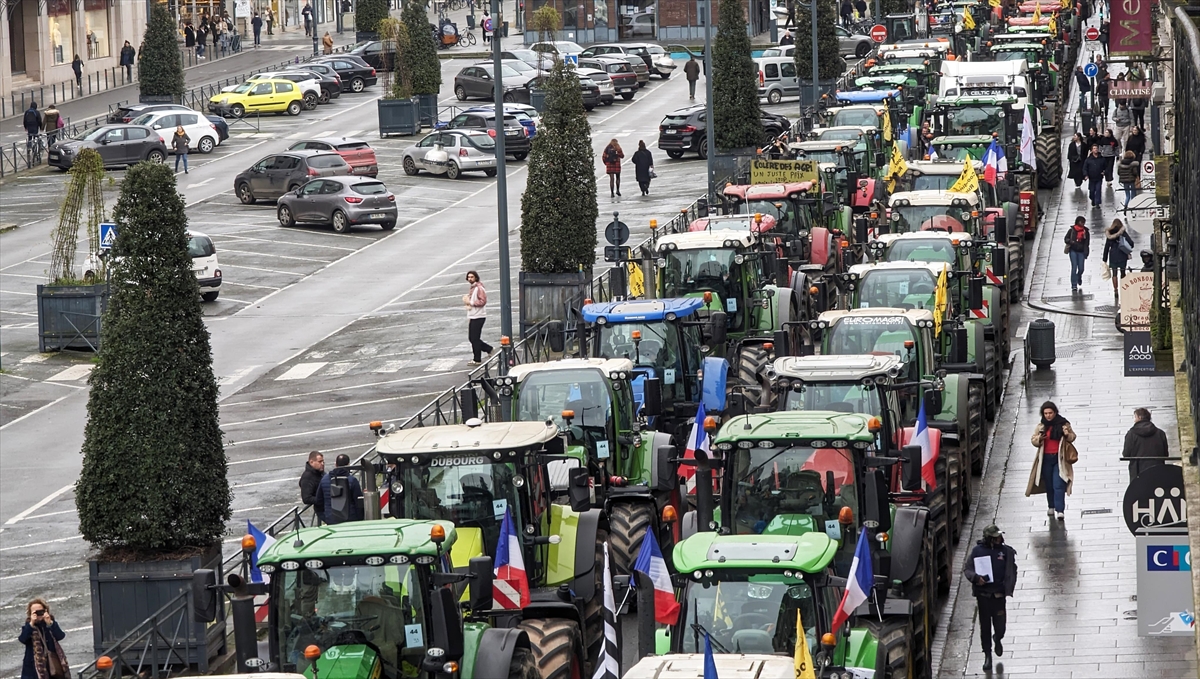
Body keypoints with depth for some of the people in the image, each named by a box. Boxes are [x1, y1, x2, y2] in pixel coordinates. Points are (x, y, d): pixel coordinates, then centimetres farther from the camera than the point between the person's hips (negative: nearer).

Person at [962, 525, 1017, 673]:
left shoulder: (1006, 551, 0)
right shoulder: (977, 551, -2)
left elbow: (1012, 572, 6)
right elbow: (967, 569, 2)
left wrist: (1008, 589, -4)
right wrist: (975, 577, -18)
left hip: (999, 595, 0)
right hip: (983, 594, 0)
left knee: (1000, 626, 2)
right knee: (985, 626, 6)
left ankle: (998, 638, 39)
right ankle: (987, 656, 18)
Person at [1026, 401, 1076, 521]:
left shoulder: (1063, 424, -1)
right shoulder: (1041, 426, 4)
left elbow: (1072, 437, 8)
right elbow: (1033, 440, 7)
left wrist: (1067, 435, -15)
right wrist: (1039, 438, -15)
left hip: (1059, 459, -3)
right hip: (1046, 459, 3)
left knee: (1058, 485, -11)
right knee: (1049, 484, 11)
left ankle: (1060, 510, -13)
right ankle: (1051, 506, 28)